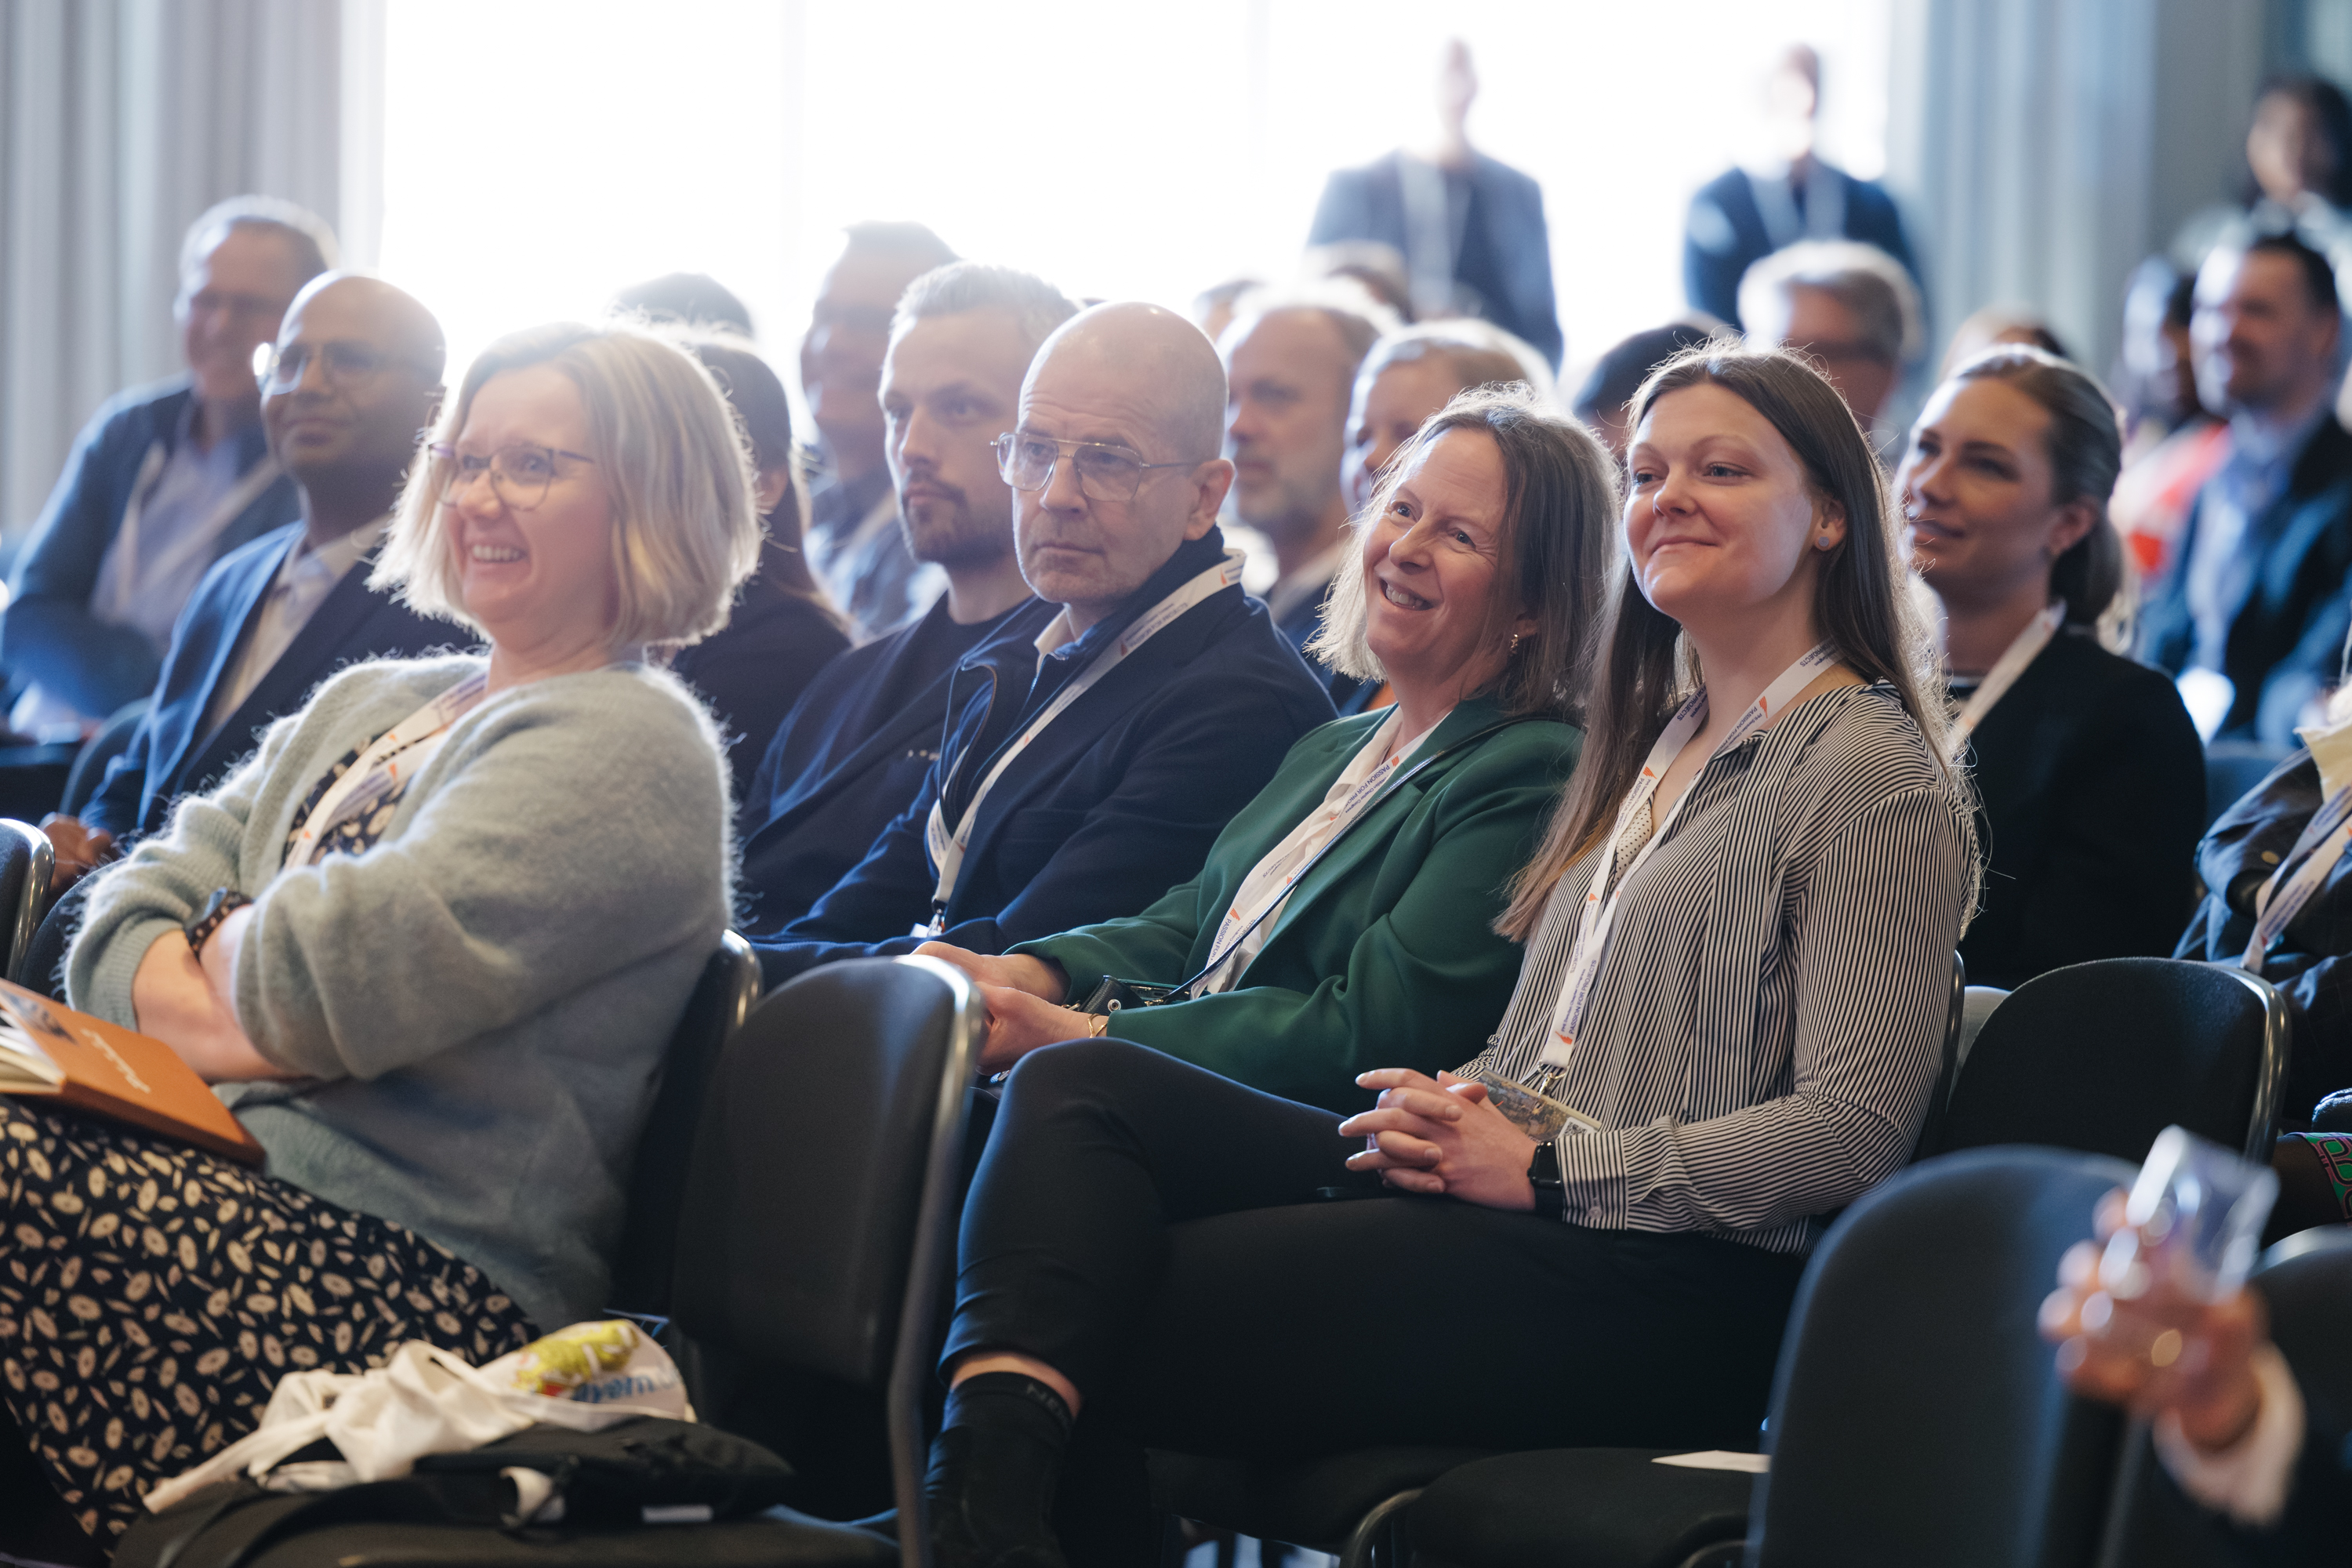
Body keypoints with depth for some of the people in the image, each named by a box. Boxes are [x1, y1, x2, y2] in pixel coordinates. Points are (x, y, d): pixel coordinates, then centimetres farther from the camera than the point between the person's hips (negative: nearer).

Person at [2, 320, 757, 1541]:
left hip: (426, 1278, -8)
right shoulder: (367, 704, 25)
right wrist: (235, 1029, -6)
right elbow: (123, 922, 14)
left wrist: (221, 947, 6)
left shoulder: (634, 746, -3)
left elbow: (340, 974, -15)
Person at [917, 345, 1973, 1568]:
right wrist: (1459, 1117, 0)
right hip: (1501, 1190, 8)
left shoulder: (1879, 773, -2)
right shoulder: (1656, 739, 25)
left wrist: (1543, 1169, -14)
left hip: (1673, 1283, -8)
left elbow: (1855, 1134, -13)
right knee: (1077, 1087, -16)